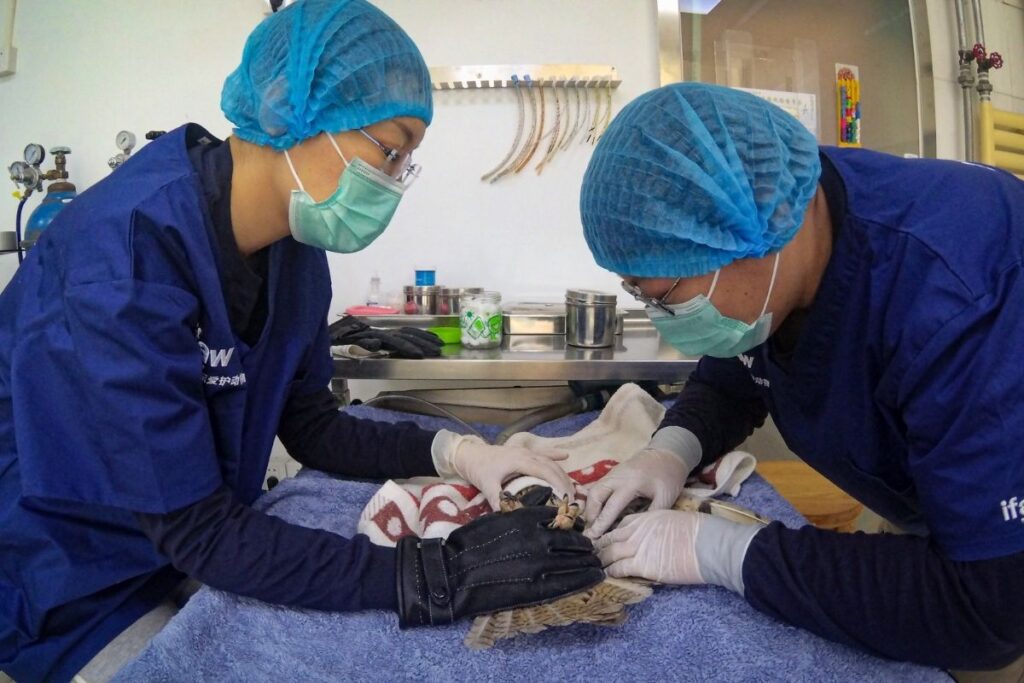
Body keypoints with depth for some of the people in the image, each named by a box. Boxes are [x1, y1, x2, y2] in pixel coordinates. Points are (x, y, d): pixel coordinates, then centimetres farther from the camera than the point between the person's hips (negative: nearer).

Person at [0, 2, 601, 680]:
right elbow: (194, 531, -30)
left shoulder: (294, 247, -8)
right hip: (69, 592, -5)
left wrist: (457, 454, -16)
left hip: (189, 544, 6)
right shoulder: (127, 250, -32)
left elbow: (312, 427, -2)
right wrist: (436, 574, -36)